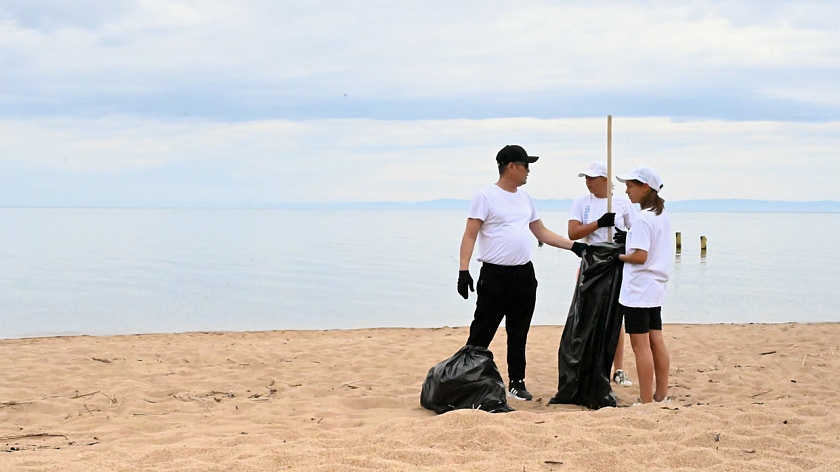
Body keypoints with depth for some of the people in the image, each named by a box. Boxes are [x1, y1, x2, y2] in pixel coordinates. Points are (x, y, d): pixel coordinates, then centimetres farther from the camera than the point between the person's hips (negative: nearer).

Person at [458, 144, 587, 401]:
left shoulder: (525, 198, 15)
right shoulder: (486, 196, -7)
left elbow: (542, 233, 22)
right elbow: (470, 235, -10)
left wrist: (574, 246, 15)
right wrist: (463, 270, -20)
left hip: (524, 274, 7)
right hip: (495, 275, -6)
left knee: (519, 334, 11)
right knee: (482, 332, -5)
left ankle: (517, 382, 19)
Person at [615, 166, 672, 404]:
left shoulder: (643, 218, -16)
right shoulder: (662, 215, 12)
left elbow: (640, 256, -22)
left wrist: (620, 257, -6)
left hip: (638, 289, -9)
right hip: (656, 287, 9)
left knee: (640, 344, -5)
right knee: (656, 341, 12)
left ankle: (646, 402, -4)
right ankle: (661, 396, 17)